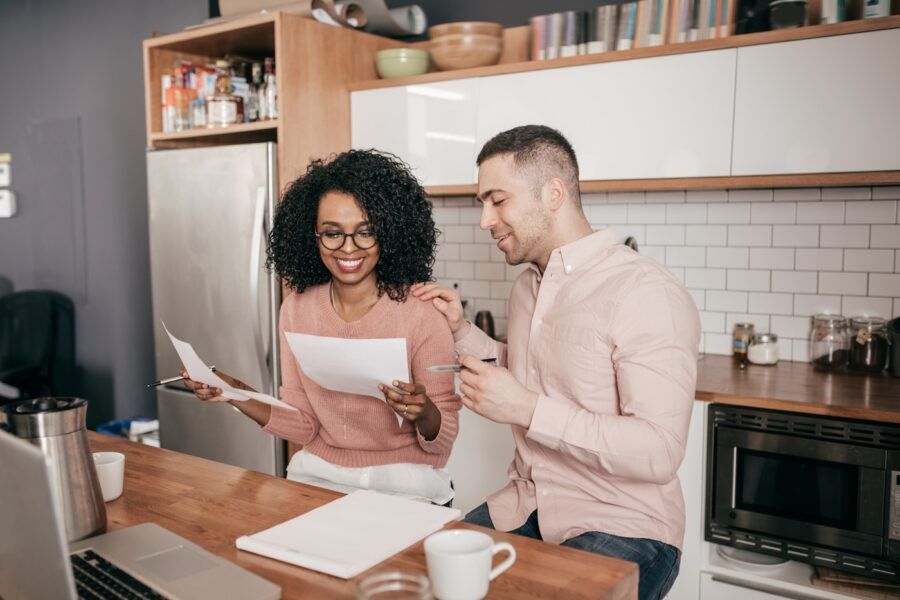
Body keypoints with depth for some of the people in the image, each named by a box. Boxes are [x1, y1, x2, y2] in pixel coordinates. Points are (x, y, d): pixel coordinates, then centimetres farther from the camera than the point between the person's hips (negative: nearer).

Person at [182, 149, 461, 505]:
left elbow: (443, 440, -7)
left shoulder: (422, 314, -14)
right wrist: (237, 396, -10)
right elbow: (304, 425, 3)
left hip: (403, 483, -3)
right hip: (317, 475, 4)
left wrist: (424, 413, -28)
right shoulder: (296, 307, 0)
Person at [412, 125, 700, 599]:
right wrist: (461, 330, 8)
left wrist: (528, 409, -25)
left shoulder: (646, 293, -18)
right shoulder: (528, 284, 9)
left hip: (621, 527, -6)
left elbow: (658, 452, -24)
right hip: (526, 506, 7)